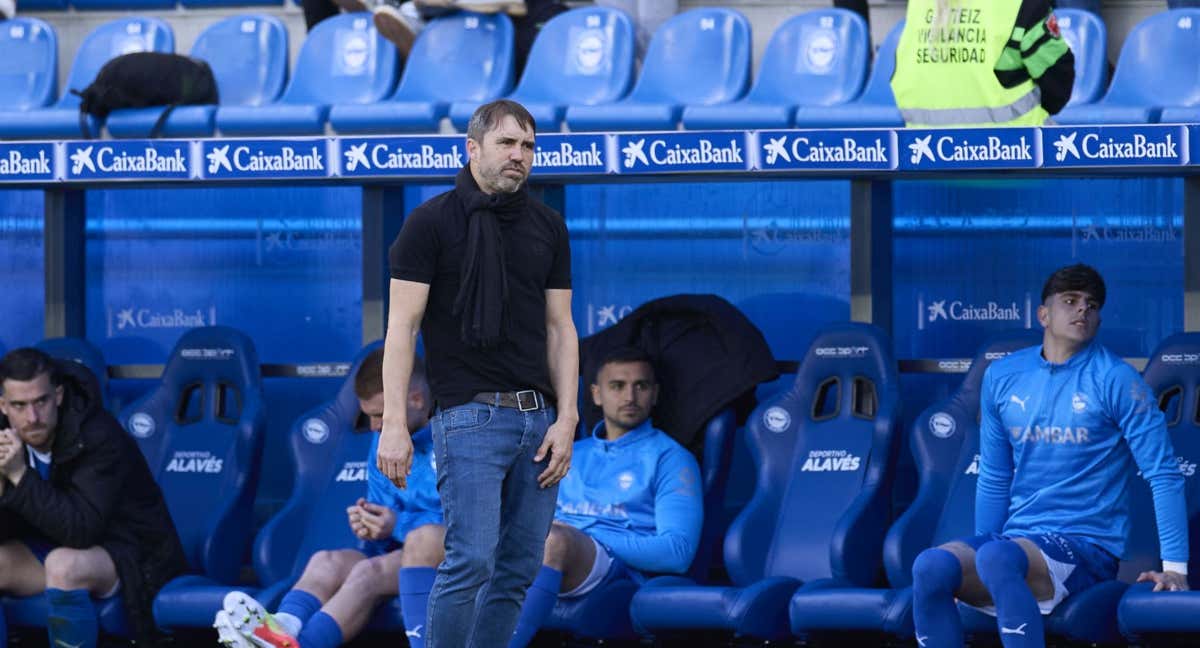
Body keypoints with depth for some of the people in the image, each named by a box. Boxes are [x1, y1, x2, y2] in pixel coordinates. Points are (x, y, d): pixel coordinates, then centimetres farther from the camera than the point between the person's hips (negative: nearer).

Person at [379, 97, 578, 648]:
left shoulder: (547, 226, 12)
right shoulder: (432, 221, -3)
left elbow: (560, 327, 13)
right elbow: (402, 326, -6)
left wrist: (566, 419, 2)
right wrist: (394, 425, -13)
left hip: (537, 417, 6)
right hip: (471, 415, -5)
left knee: (518, 571, 4)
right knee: (471, 561, -15)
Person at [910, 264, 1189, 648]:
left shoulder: (1115, 380, -4)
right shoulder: (1002, 378, 12)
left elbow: (1163, 474, -6)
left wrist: (1175, 568, -13)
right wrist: (976, 555, 15)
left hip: (1088, 548, -5)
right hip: (1016, 540, 5)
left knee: (997, 558, -36)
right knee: (929, 568, -25)